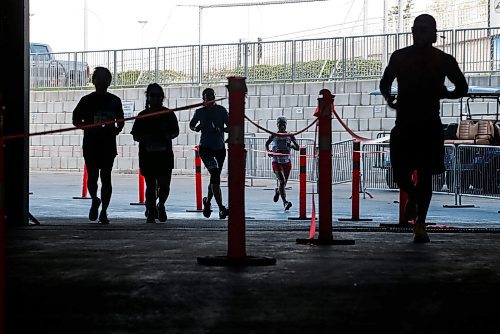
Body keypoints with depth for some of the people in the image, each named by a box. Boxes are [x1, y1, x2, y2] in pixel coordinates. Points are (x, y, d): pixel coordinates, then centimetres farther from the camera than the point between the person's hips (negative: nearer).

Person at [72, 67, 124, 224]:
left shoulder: (114, 100, 9)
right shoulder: (87, 100, 4)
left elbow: (120, 122, 17)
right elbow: (76, 120, 6)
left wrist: (115, 130, -4)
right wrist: (90, 127, -11)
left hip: (108, 145, 1)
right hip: (90, 144, -1)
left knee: (106, 177, -2)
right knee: (92, 176, -3)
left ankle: (104, 211, 3)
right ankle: (95, 201, 26)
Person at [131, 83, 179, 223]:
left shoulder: (169, 114, 6)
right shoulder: (142, 116, 4)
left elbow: (175, 132, 8)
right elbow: (136, 136, 3)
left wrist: (165, 136, -12)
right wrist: (147, 138, -17)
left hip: (165, 155, 1)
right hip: (147, 155, 0)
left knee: (164, 185, -2)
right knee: (150, 185, -1)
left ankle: (161, 205, 25)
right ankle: (151, 211, 10)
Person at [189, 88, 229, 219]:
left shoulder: (221, 110, 0)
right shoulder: (200, 112, 1)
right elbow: (191, 125, 18)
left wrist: (221, 129, -21)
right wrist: (196, 128, -2)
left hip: (220, 148, 3)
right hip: (206, 148, -3)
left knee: (215, 177, 15)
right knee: (215, 174, -21)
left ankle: (207, 201, 42)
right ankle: (221, 209, -26)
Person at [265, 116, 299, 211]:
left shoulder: (290, 136, 1)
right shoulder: (274, 136, -1)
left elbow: (297, 148, 3)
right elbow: (267, 144, 16)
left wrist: (291, 146, -19)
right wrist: (268, 151, -5)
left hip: (287, 162, 3)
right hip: (276, 162, -3)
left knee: (284, 183, 13)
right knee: (281, 181, -20)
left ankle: (277, 191, 48)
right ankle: (285, 202, -25)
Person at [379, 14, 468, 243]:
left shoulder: (444, 61, 2)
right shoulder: (399, 57, 6)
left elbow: (462, 88, 12)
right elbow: (385, 83, 17)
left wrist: (444, 94, -4)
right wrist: (388, 98, -1)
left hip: (430, 125, -1)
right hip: (404, 123, 1)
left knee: (425, 175, -3)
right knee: (400, 175, -1)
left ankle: (420, 224, 5)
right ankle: (412, 196, 34)